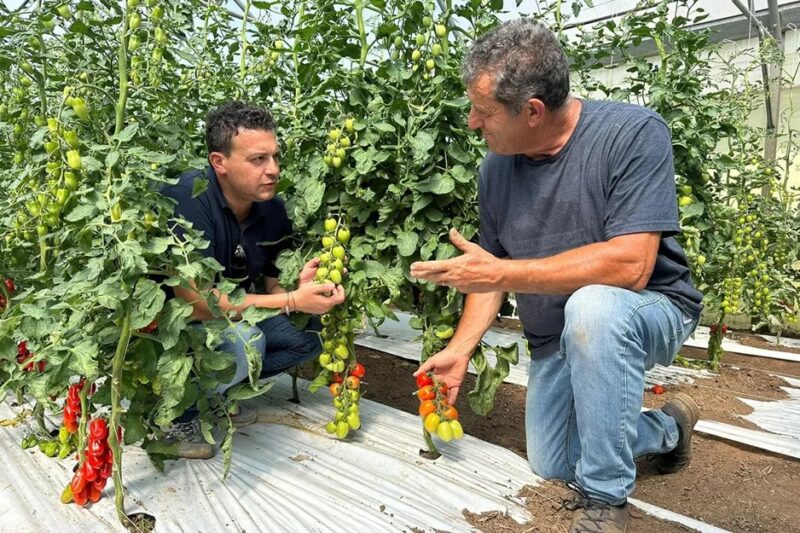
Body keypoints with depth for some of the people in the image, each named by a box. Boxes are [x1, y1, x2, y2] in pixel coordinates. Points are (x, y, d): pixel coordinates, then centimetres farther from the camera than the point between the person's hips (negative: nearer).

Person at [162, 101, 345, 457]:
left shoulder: (272, 208, -7)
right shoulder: (188, 198, -27)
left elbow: (271, 286, 0)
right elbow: (195, 300, -31)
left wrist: (300, 289, -25)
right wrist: (292, 301, -32)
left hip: (229, 316, 7)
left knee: (307, 335, -5)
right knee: (244, 340, -32)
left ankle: (216, 391, 7)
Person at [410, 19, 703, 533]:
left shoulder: (634, 134, -24)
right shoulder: (495, 169, -7)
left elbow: (629, 266, -34)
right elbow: (491, 272, 3)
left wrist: (503, 273, -32)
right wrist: (460, 348, -7)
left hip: (649, 312, -6)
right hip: (556, 339, 6)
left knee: (591, 305, -40)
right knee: (553, 466, 13)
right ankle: (668, 428, 36)